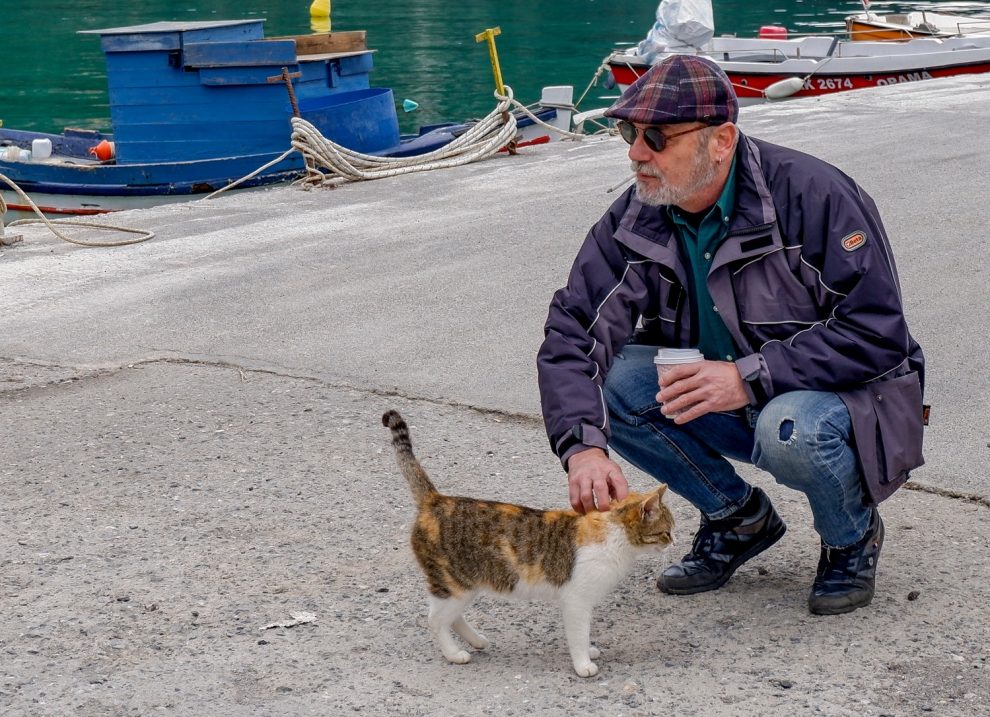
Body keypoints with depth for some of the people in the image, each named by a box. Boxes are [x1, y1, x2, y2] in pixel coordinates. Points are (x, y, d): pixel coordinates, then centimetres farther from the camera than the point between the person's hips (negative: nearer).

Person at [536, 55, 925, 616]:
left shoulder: (811, 193, -23)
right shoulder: (635, 222, -8)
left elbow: (877, 330, -25)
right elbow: (572, 333, -15)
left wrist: (751, 376, -33)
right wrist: (583, 447, -34)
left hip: (848, 396, -5)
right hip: (738, 408, 5)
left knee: (790, 429, -39)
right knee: (613, 382, -19)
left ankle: (854, 536, -2)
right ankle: (741, 518, 3)